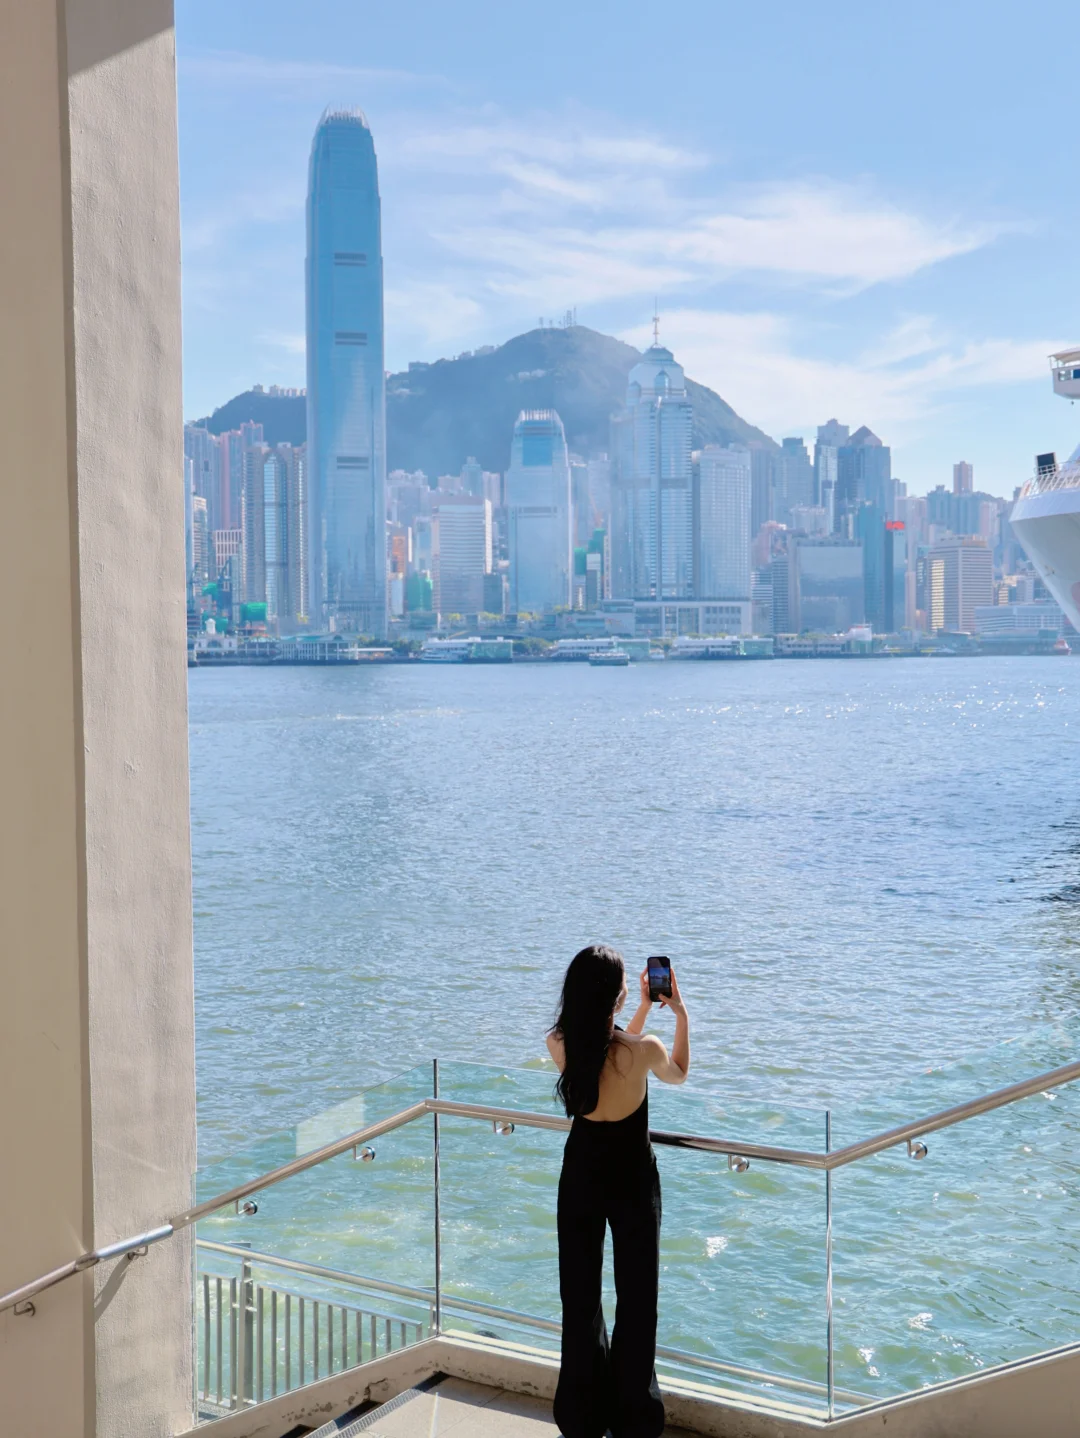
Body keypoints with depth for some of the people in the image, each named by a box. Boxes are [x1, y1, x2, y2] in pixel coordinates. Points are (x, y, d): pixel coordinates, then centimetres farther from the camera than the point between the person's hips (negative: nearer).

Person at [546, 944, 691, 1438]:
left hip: (581, 1175, 3)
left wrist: (645, 1008, 11)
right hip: (633, 1179, -3)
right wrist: (681, 1015, 7)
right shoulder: (643, 1049, -24)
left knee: (580, 1293, 15)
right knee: (636, 1295, 12)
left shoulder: (559, 1045, -15)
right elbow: (678, 1074, 1)